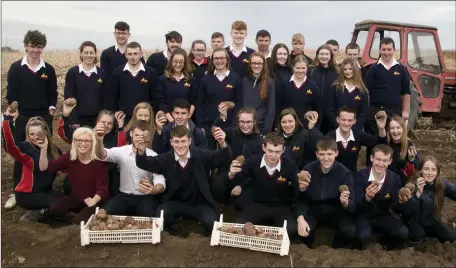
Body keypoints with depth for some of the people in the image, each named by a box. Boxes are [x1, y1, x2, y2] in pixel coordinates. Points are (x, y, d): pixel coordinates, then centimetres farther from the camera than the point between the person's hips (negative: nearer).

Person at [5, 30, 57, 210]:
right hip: (22, 118, -1)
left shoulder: (49, 70, 4)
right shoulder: (16, 68, 0)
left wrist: (51, 110, -4)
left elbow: (53, 94, 8)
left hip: (44, 118, 1)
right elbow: (11, 94, -1)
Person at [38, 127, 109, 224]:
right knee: (54, 208, -21)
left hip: (96, 200, -4)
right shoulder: (69, 157, -6)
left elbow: (102, 188, -19)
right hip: (75, 198, 4)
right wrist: (44, 148, -29)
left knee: (80, 220, -27)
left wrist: (94, 200, -39)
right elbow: (44, 167, -14)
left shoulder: (99, 160, -18)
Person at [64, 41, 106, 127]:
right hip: (79, 118, -2)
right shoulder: (72, 72, -2)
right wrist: (73, 121, -12)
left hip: (97, 118, 2)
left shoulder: (101, 73, 5)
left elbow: (105, 98, 7)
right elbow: (68, 98, -5)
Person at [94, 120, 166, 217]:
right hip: (124, 196, 1)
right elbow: (102, 156, -25)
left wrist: (152, 190, -42)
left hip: (145, 197, -1)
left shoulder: (153, 156, -7)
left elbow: (161, 184, -16)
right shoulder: (121, 151, -4)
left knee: (149, 215, -30)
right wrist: (99, 140, -49)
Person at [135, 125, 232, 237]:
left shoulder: (201, 155, -11)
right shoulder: (165, 159, -7)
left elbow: (225, 160, -19)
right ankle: (175, 227, 7)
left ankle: (208, 229, 12)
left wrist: (222, 144, -42)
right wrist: (141, 152, -42)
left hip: (200, 204, -1)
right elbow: (144, 163, -16)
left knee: (211, 222, -28)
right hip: (175, 203, 1)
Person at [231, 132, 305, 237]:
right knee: (239, 224, -24)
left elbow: (297, 193, -9)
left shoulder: (290, 166, -14)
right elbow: (238, 181, -2)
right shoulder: (252, 162, -12)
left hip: (282, 207, 0)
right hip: (258, 205, 1)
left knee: (291, 229, -28)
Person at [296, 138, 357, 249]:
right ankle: (309, 249, 9)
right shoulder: (308, 169, -12)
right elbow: (301, 197, -11)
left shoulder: (345, 173, -15)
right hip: (313, 209, 0)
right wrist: (300, 218, -29)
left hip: (335, 211, 0)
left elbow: (352, 206, -17)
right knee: (302, 230, -29)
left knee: (351, 231, -28)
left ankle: (335, 249, 9)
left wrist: (345, 203, -42)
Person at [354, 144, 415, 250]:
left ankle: (385, 241, 13)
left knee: (403, 233, -21)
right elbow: (356, 205, -24)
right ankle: (360, 244, 5)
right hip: (364, 216, -3)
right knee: (363, 235, -33)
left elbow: (396, 209, -7)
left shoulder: (395, 178, -8)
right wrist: (367, 197, -46)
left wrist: (401, 202, -31)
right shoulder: (360, 175, -18)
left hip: (383, 216, 4)